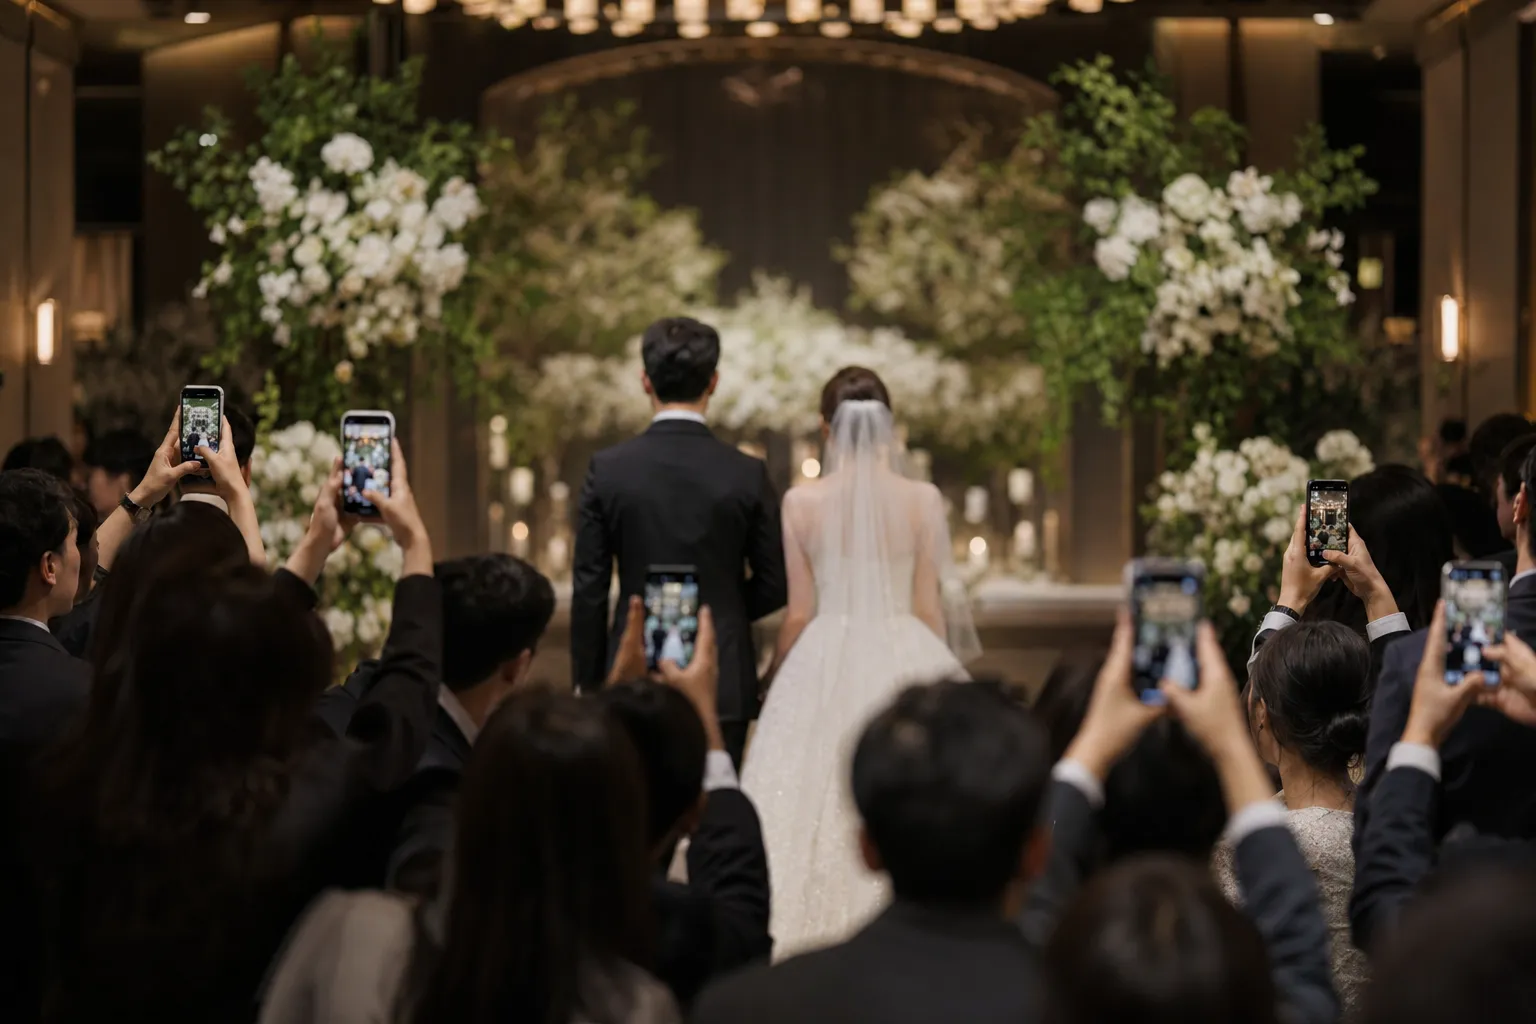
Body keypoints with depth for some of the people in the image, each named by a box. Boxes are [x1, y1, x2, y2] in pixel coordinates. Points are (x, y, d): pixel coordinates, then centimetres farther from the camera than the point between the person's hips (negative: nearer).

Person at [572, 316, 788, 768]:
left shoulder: (607, 470, -4)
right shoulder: (747, 475, -4)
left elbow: (589, 590, -1)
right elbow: (773, 586, 3)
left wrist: (588, 685, 7)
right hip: (724, 681, 0)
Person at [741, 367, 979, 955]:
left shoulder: (801, 504, -6)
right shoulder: (923, 501, -5)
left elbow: (798, 615, -2)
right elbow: (929, 608, 0)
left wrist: (772, 681, 13)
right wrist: (938, 679, 14)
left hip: (823, 666, 0)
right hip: (905, 664, 0)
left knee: (817, 807, 5)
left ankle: (818, 945, 5)